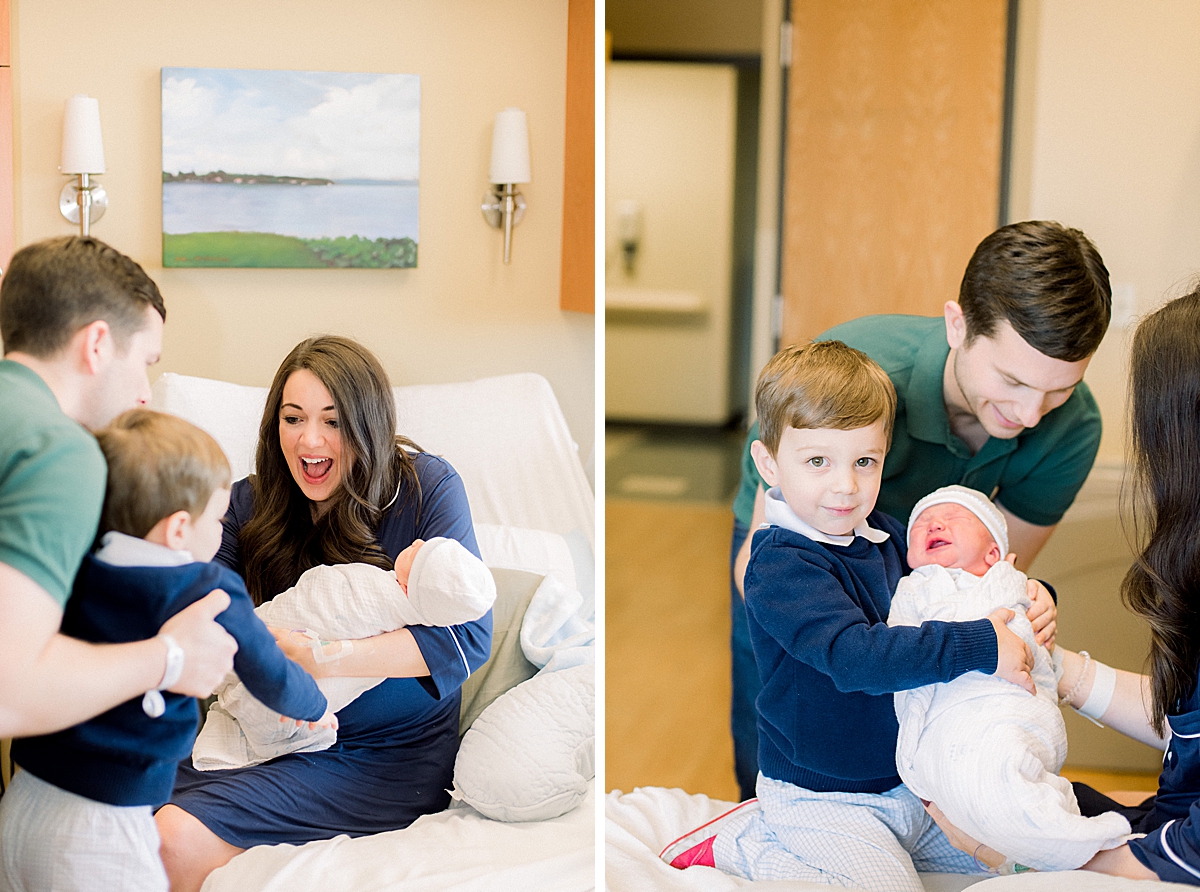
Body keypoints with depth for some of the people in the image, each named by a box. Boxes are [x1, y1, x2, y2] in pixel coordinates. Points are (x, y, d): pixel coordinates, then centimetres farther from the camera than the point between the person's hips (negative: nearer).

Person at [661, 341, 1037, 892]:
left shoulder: (883, 535, 2)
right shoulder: (780, 567, -23)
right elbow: (855, 656, -35)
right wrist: (982, 646, -37)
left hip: (904, 780, 8)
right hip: (822, 798, -8)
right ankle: (741, 846, 1)